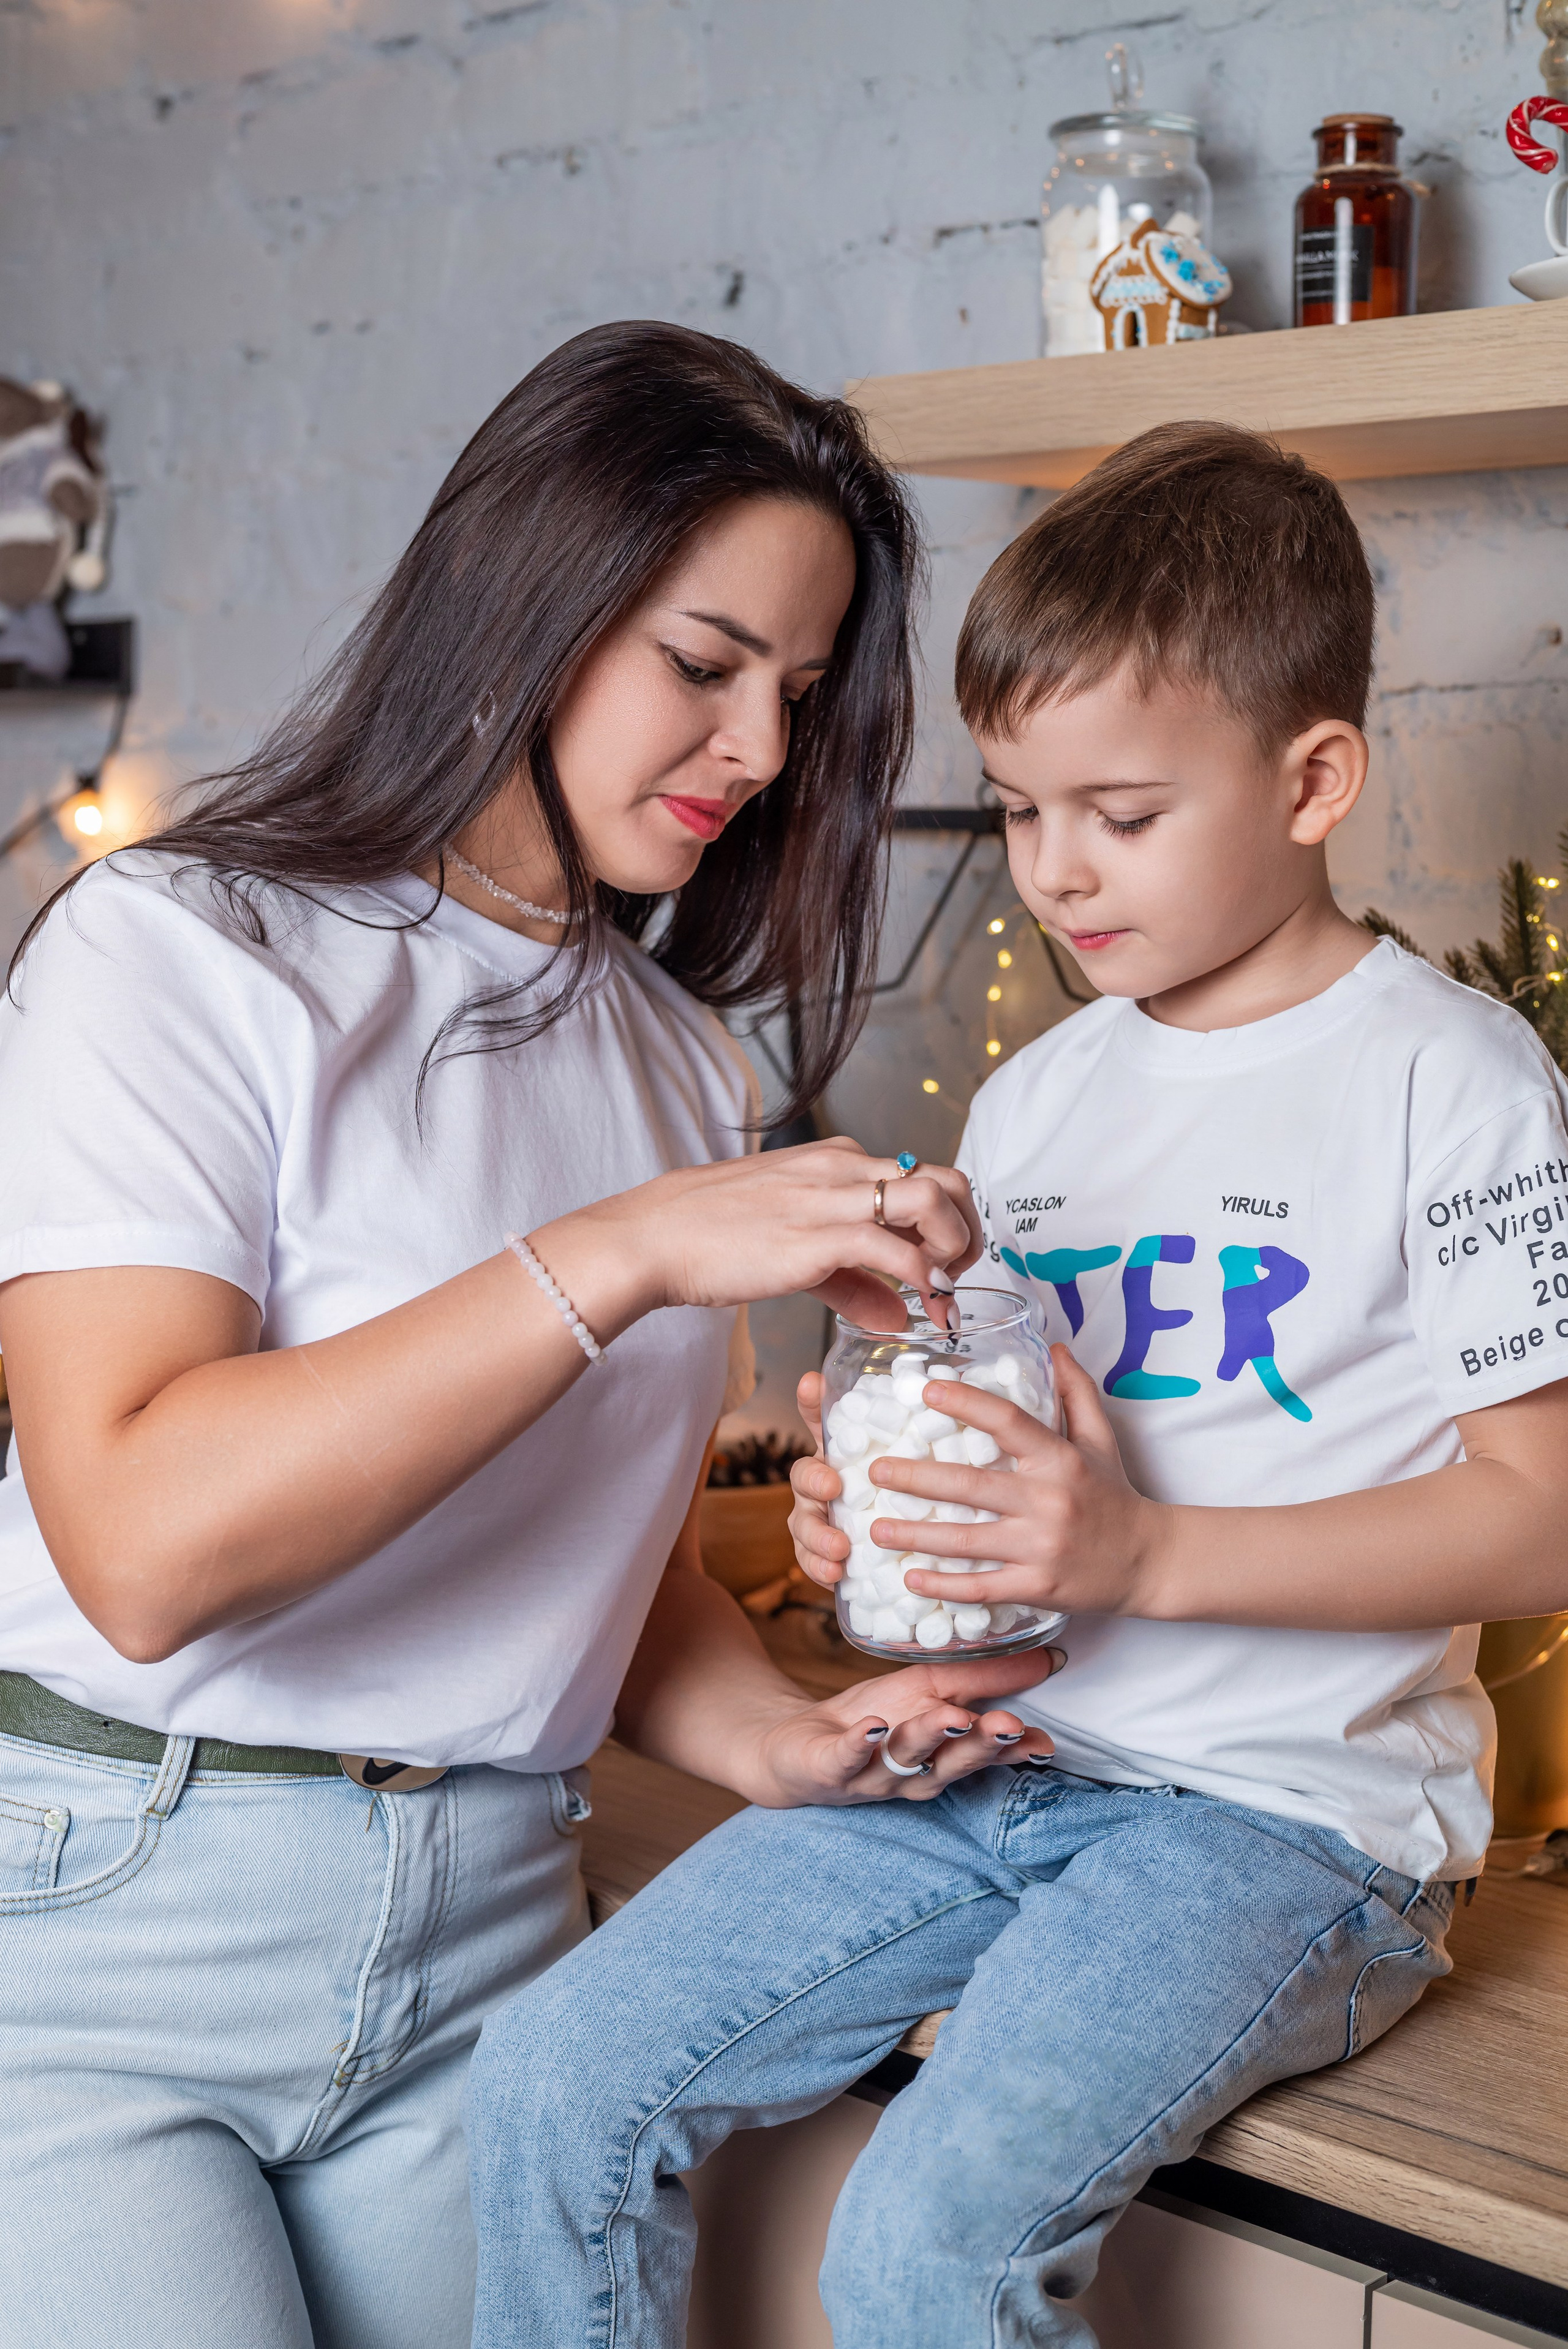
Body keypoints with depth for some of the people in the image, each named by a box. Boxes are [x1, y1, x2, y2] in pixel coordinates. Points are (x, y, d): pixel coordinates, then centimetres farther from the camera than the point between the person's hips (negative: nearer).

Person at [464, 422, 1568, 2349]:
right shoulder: (1029, 1104, 12)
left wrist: (1147, 1552, -21)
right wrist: (875, 1505, -2)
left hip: (1291, 1812, -6)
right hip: (999, 1758, 6)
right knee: (556, 2077, -6)